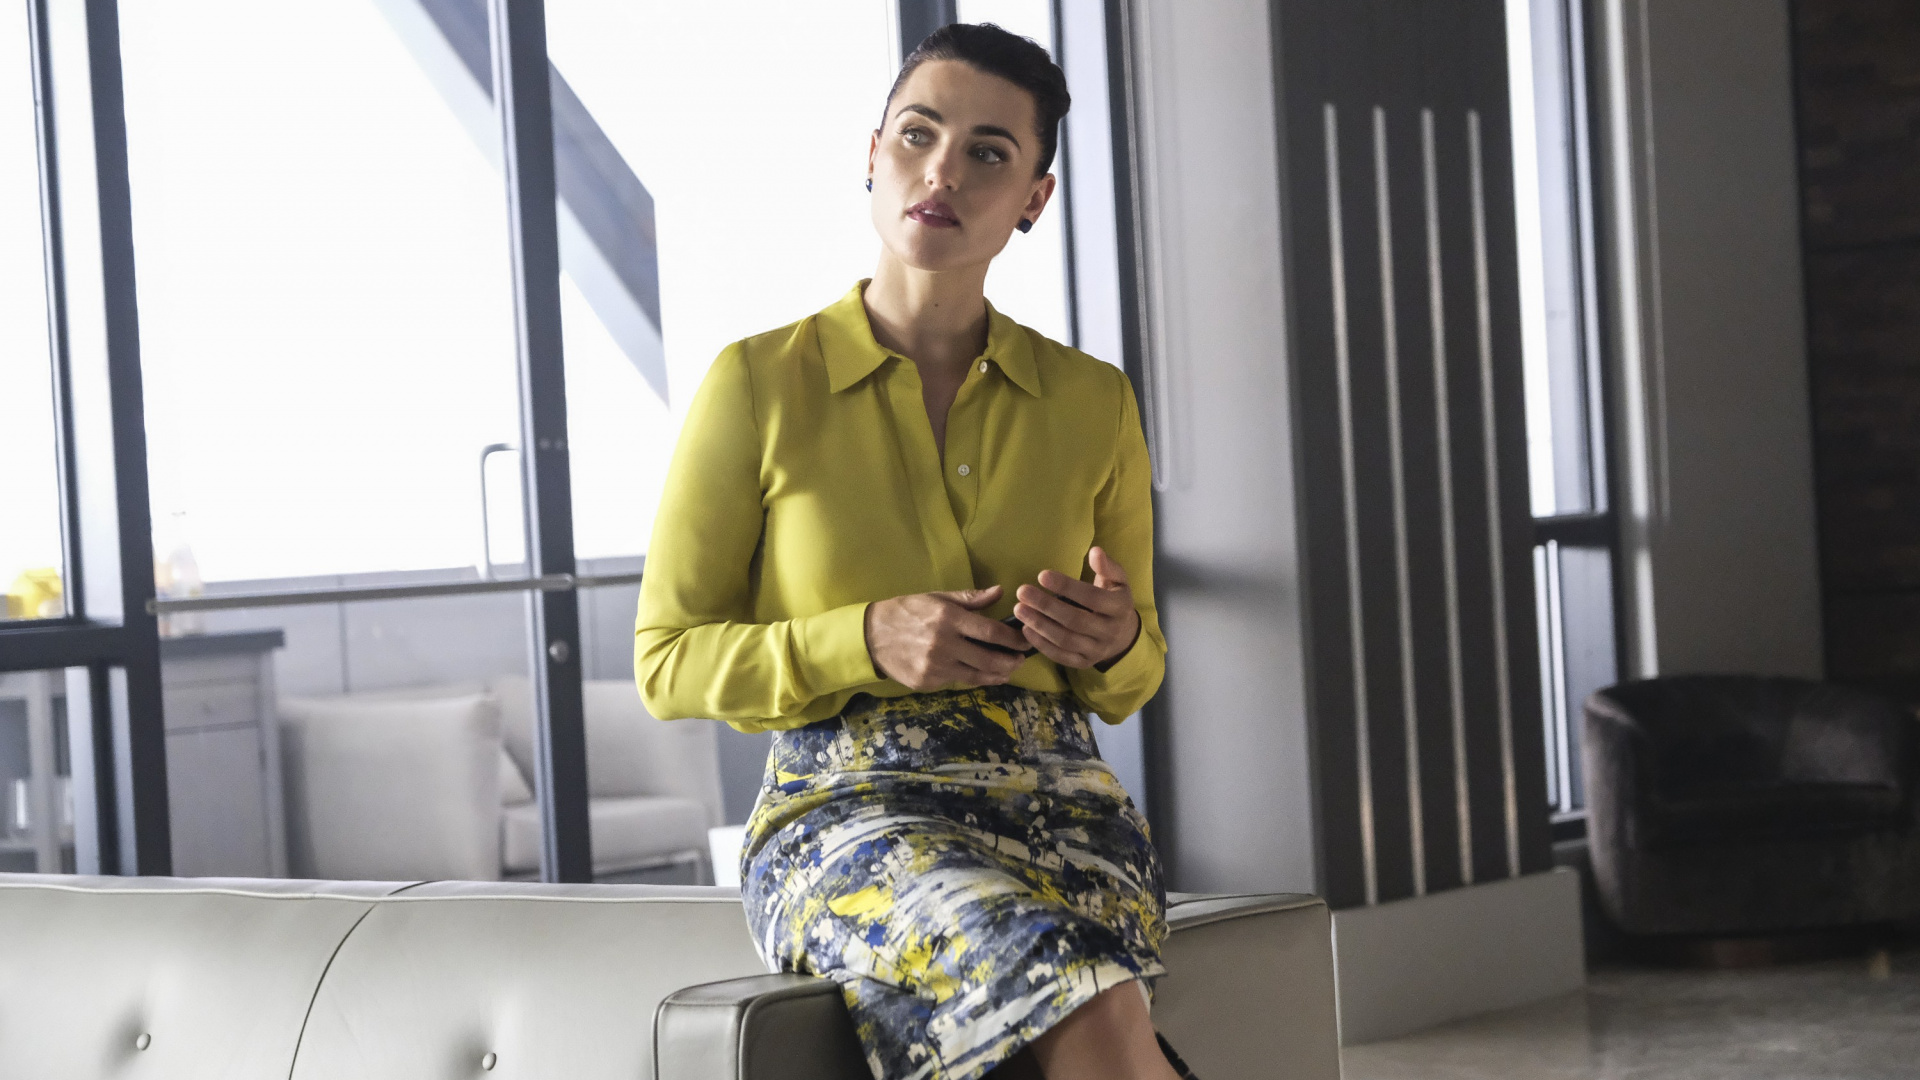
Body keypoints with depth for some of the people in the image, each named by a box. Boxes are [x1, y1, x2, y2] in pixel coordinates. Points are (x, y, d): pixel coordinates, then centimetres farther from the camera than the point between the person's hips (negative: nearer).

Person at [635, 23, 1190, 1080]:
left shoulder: (1093, 404, 11)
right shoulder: (757, 385, 3)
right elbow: (668, 663, 6)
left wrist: (1111, 640, -5)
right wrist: (869, 643, -12)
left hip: (1058, 805, 3)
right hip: (847, 816, -2)